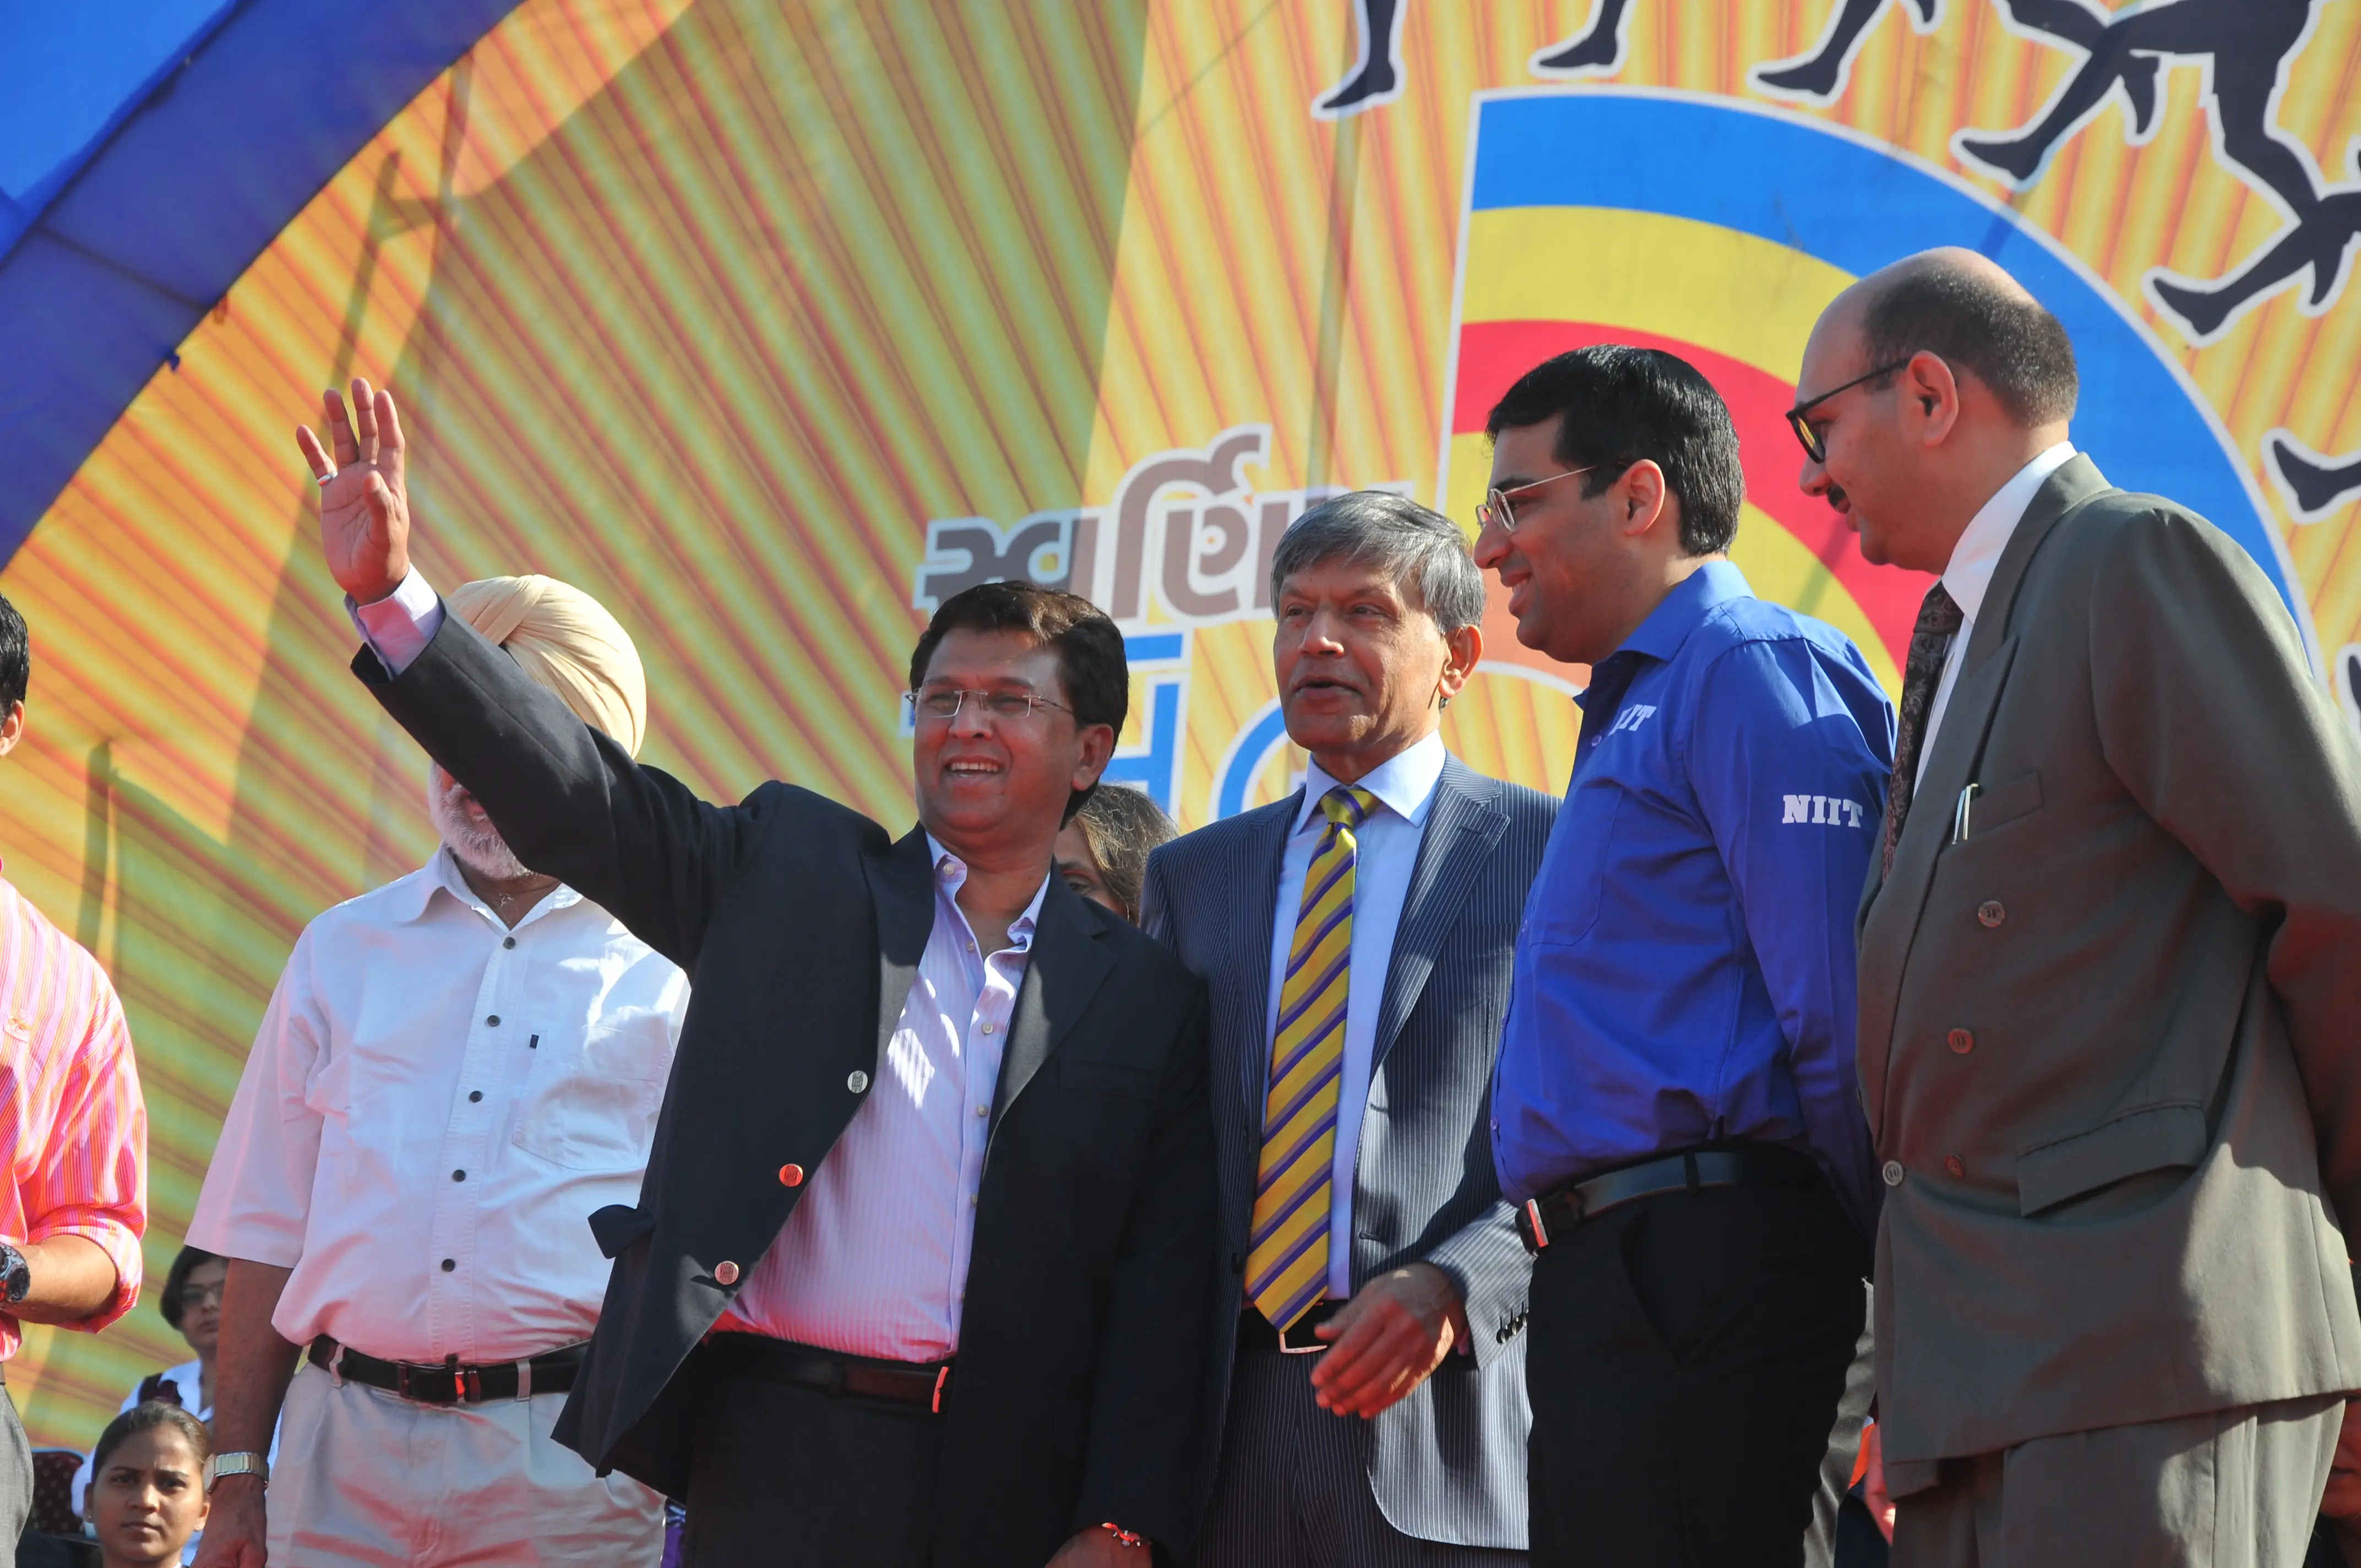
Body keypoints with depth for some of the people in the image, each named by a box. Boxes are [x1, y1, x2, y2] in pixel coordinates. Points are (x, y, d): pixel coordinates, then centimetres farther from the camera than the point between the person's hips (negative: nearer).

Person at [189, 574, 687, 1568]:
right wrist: (236, 1477, 7)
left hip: (564, 1453, -2)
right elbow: (268, 1228, 12)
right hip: (343, 1448, 2)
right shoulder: (343, 949, 12)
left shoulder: (667, 970, 4)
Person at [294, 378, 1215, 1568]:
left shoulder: (1144, 998, 9)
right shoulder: (792, 869, 10)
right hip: (774, 1455, 0)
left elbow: (1162, 1281, 5)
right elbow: (578, 800, 1)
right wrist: (389, 592, -10)